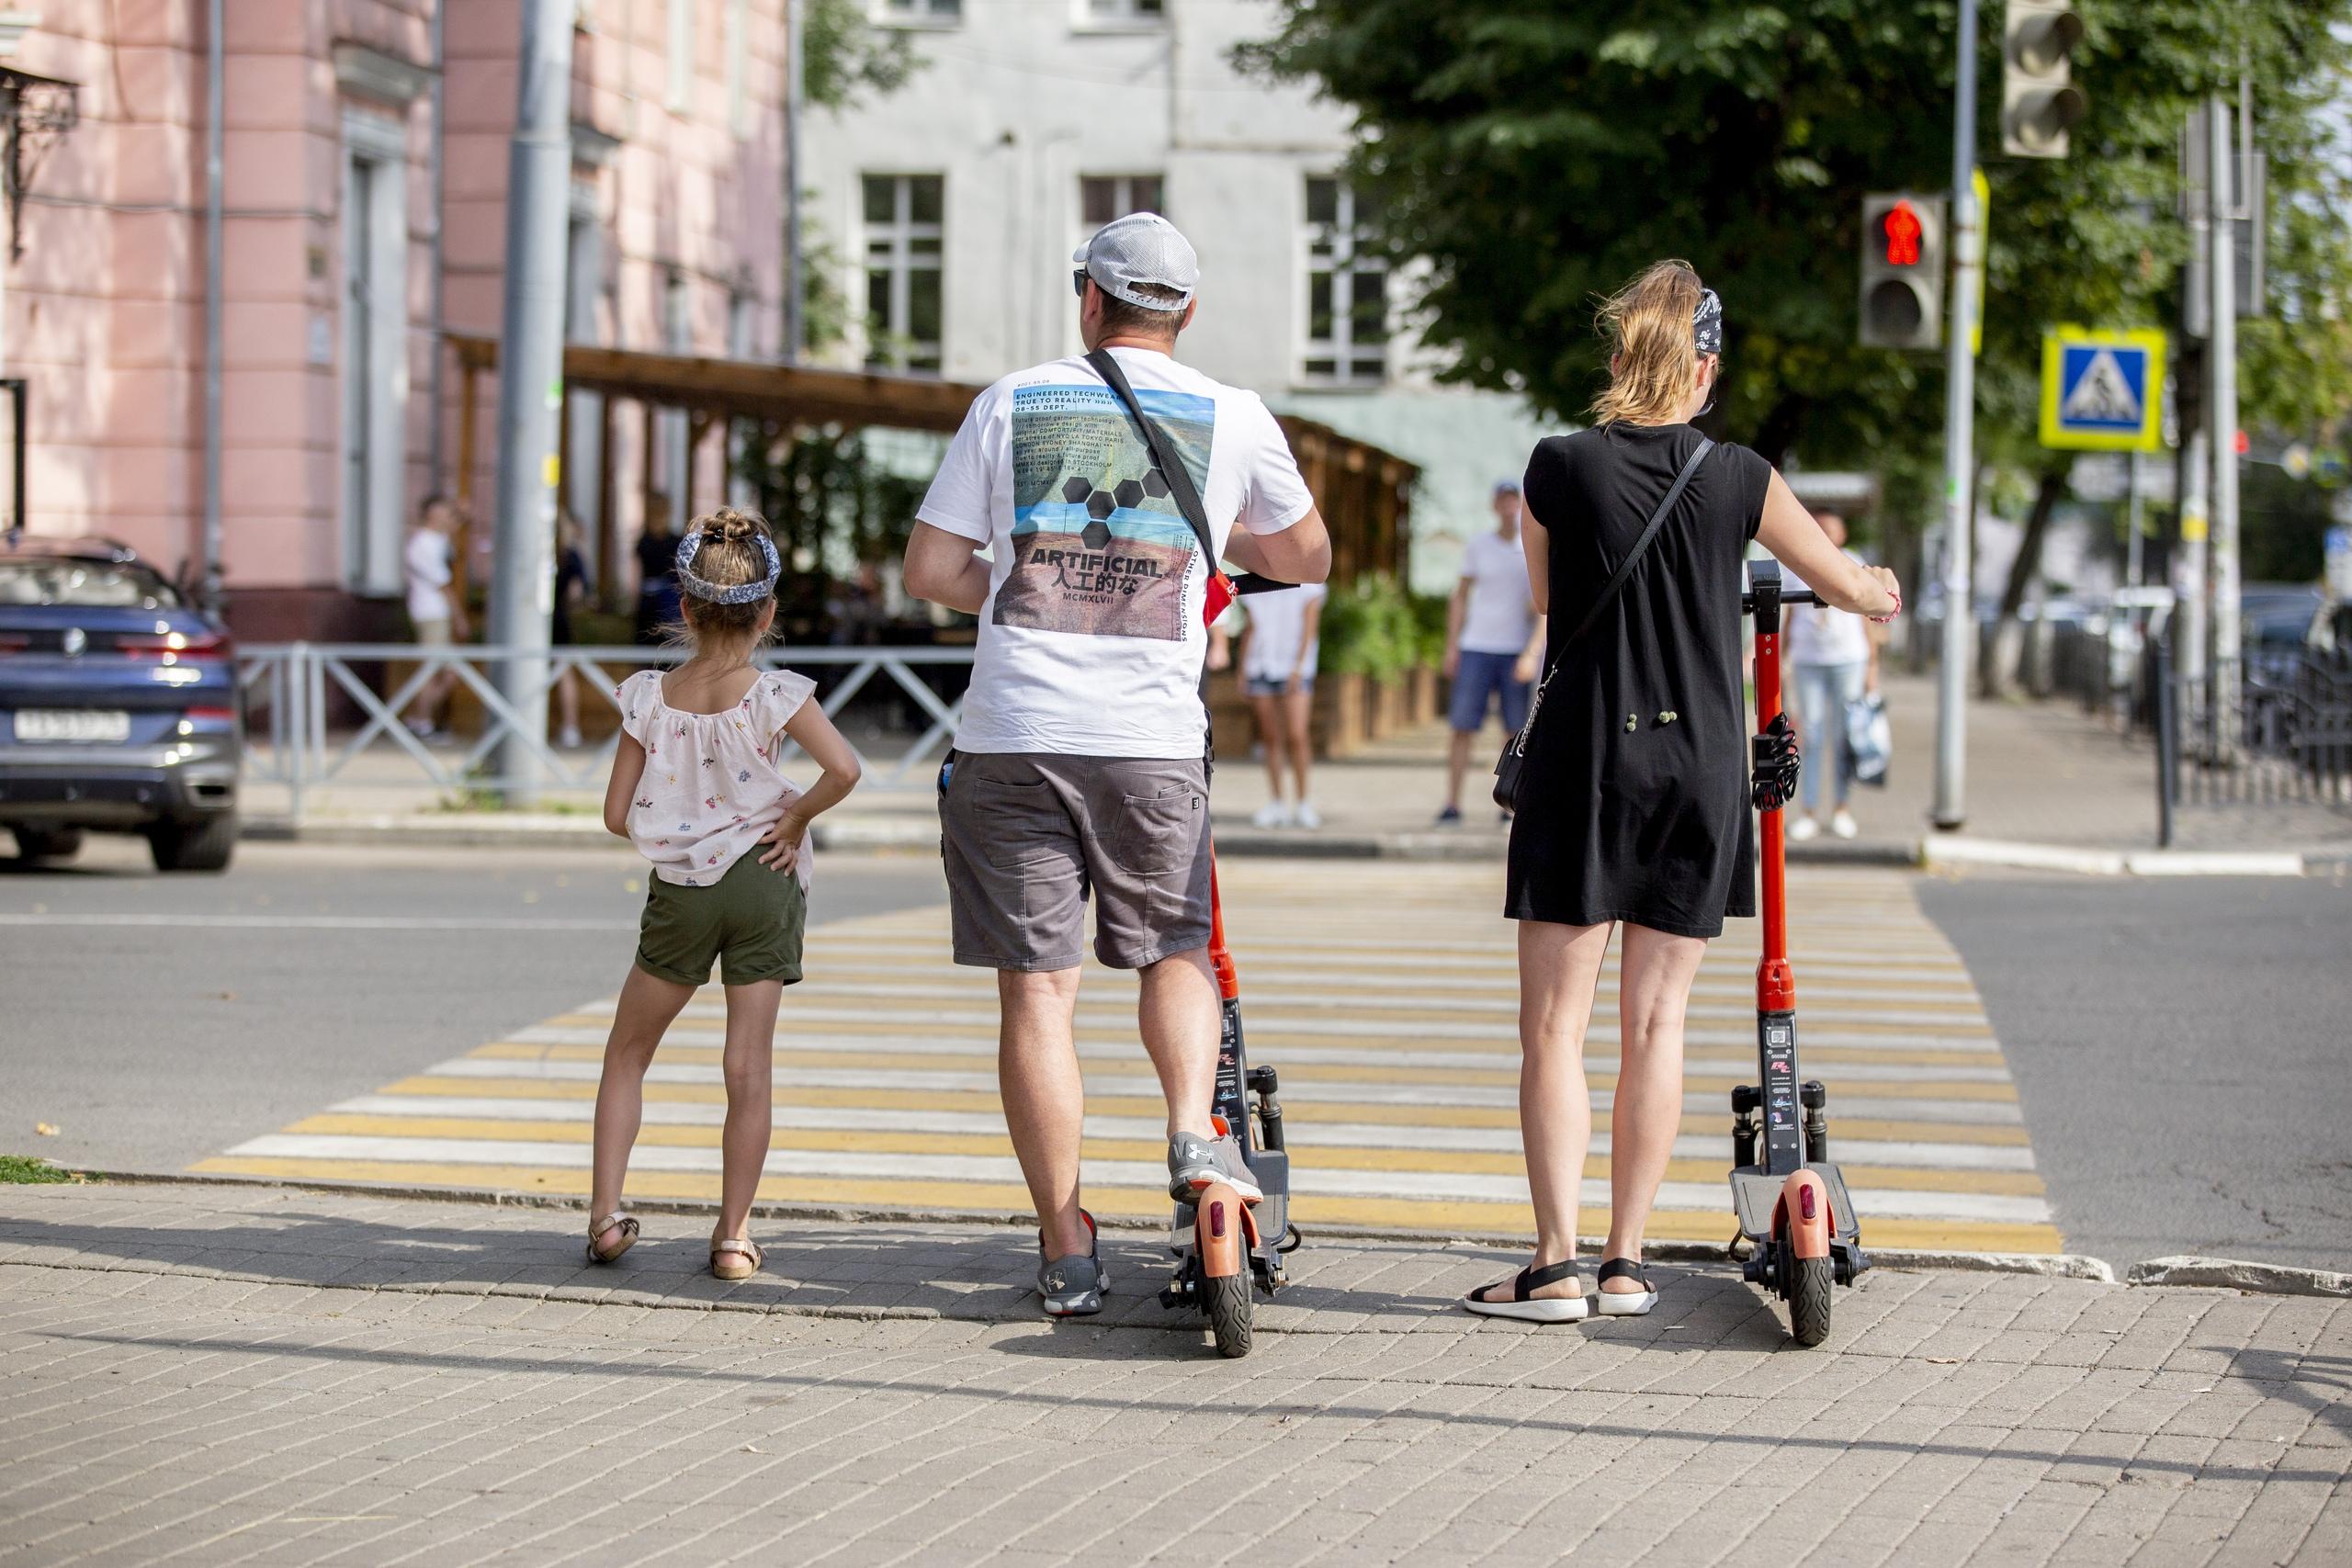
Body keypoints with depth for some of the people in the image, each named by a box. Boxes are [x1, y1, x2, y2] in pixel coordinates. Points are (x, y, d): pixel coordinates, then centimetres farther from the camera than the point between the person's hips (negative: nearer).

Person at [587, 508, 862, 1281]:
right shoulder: (774, 695, -9)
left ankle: (605, 1213, 9)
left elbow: (617, 815, -2)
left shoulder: (649, 697, -4)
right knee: (749, 1067, 4)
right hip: (762, 881, -1)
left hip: (678, 892, 1)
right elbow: (844, 769, -23)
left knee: (627, 1051, 16)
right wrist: (797, 816, -6)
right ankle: (734, 1234, 5)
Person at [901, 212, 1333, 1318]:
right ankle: (1195, 1131, -6)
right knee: (1176, 950, 20)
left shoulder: (1012, 402, 6)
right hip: (1154, 739, 0)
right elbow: (1309, 557, 21)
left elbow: (928, 570, 4)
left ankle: (1066, 1253, 5)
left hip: (1013, 733, 0)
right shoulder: (1233, 419, 6)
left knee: (1035, 987, 3)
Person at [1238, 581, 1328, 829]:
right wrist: (1242, 669, 11)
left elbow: (1309, 628, -4)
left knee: (1296, 735, -13)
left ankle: (1303, 802, -3)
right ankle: (1276, 803, 9)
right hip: (1260, 668, 4)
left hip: (1294, 669, -4)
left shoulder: (1308, 586, 1)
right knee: (1270, 738, 4)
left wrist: (1298, 667, -13)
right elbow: (1249, 629, 17)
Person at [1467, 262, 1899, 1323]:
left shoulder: (1560, 468, -5)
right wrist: (1883, 593, 37)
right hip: (1699, 763, 2)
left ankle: (1556, 1266, -5)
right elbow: (1841, 581, 13)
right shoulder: (1737, 479, -1)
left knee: (1553, 1024, 1)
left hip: (1584, 760, -2)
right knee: (1656, 1020, 8)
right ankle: (1626, 1263, 10)